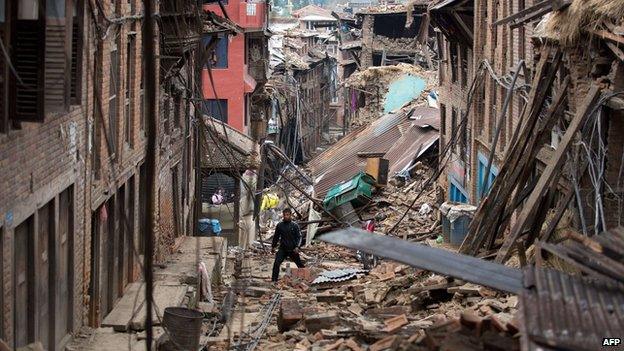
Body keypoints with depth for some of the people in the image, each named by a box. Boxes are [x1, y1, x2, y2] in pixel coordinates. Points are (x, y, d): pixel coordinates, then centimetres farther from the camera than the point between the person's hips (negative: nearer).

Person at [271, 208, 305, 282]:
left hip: (293, 249, 0)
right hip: (283, 249, 0)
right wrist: (273, 247, 17)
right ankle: (274, 280, -13)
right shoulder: (279, 225, 2)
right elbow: (276, 237, 14)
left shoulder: (294, 225, -2)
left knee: (300, 264, 10)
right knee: (276, 263, -17)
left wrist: (297, 247, -16)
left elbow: (299, 237, -2)